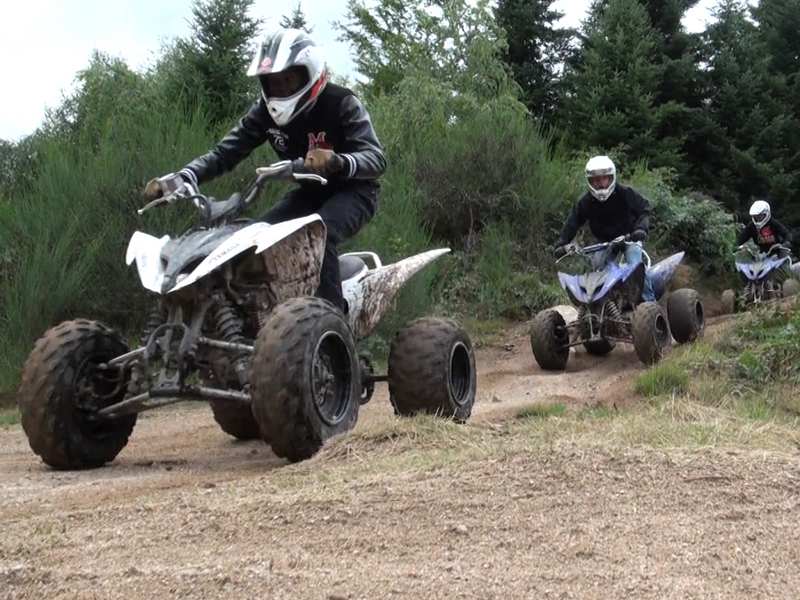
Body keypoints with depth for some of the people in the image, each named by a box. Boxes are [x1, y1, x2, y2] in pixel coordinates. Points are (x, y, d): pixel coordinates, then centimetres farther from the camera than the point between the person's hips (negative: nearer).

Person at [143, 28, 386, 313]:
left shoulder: (341, 104, -24)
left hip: (352, 190, -6)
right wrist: (178, 179, -31)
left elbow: (377, 159, -34)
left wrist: (336, 161, -58)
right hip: (310, 192, 6)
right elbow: (226, 152, -13)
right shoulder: (265, 111, -9)